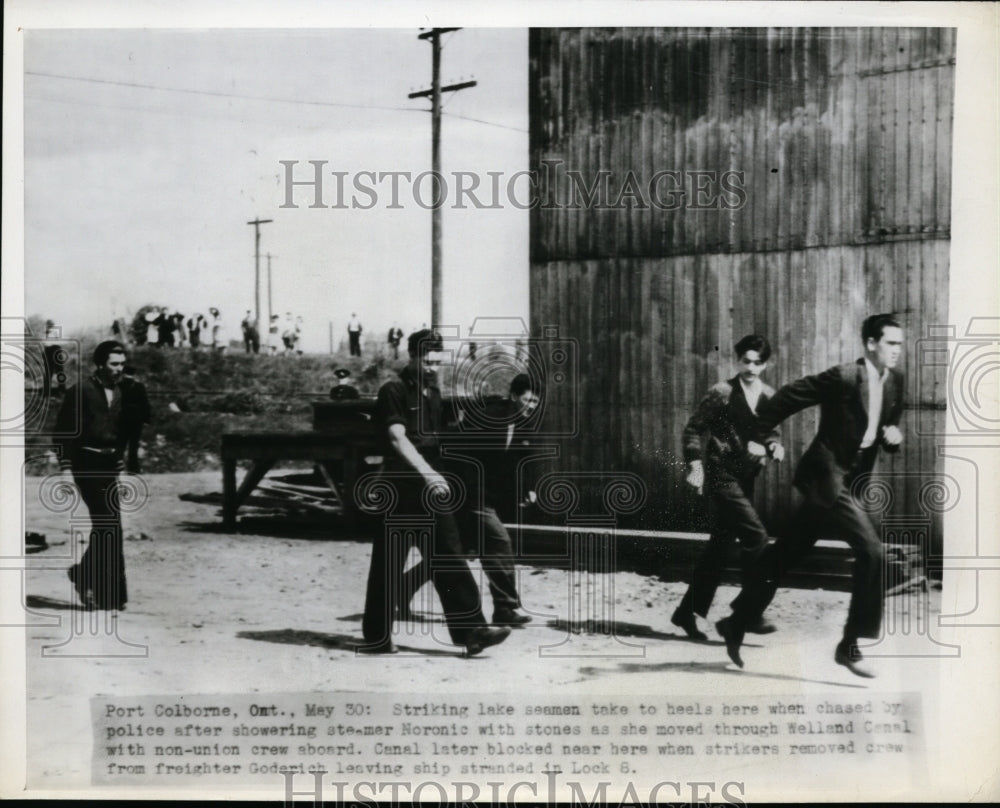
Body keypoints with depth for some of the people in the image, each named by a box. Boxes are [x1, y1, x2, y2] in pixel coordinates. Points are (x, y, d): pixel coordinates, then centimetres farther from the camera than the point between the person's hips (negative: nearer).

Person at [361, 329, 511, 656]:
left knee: (450, 556, 0)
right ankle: (376, 636, 11)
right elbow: (397, 438, -20)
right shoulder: (394, 391, -9)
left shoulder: (434, 392, 15)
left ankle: (471, 630, -3)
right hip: (400, 489, -7)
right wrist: (427, 473, -29)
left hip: (432, 489, 7)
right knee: (388, 564, 1)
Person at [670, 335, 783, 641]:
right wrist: (695, 465, -17)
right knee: (756, 538, -14)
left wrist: (774, 444, -1)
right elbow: (693, 428, -7)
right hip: (721, 476, -7)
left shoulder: (768, 397, 8)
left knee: (719, 546, 11)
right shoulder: (722, 394, -10)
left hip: (745, 478, 7)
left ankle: (687, 612, 21)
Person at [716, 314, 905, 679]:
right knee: (871, 552, -17)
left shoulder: (894, 383, 8)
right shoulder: (844, 377, -16)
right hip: (826, 476, -8)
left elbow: (888, 437, 17)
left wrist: (894, 437, -7)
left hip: (850, 482, 8)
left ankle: (736, 624, 27)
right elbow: (790, 396, -11)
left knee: (785, 554, 14)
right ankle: (849, 646, -7)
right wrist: (755, 435, -6)